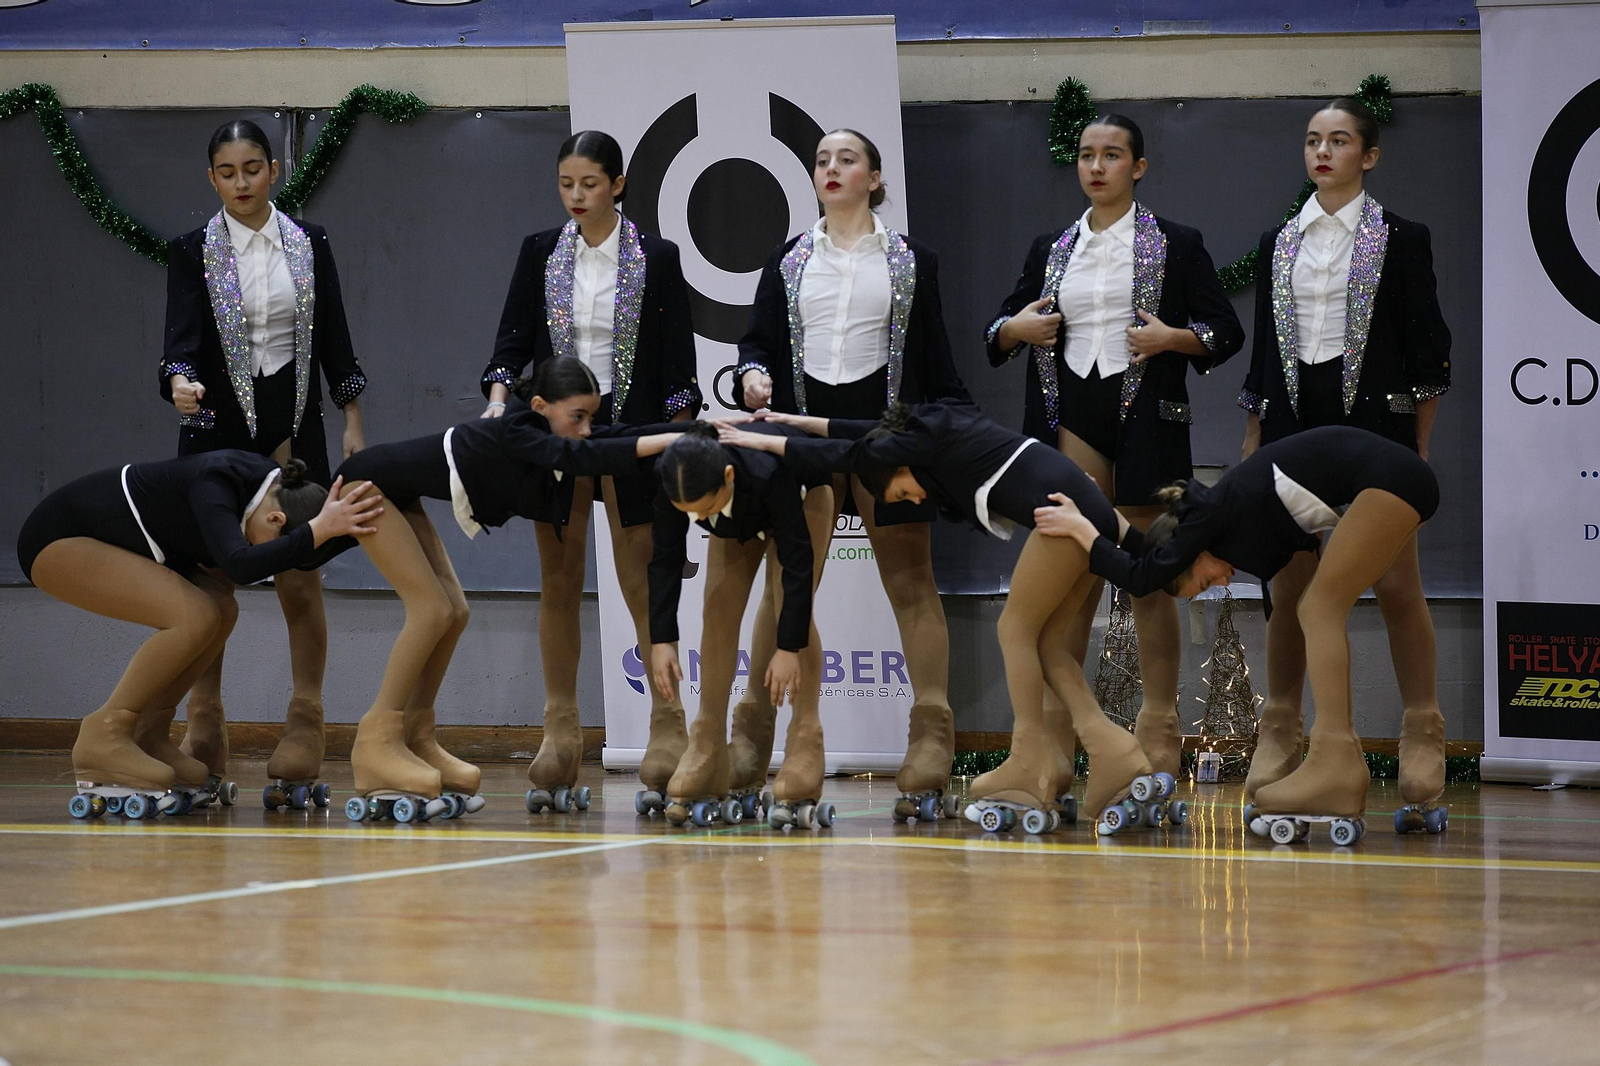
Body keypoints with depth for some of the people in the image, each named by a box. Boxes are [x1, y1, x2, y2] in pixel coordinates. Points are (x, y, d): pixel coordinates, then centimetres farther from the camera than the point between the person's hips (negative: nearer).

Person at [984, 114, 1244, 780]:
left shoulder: (1176, 245, 5)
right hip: (1073, 417, 3)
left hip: (1144, 417, -3)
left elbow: (1227, 330, 3)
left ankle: (1160, 723, 5)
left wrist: (1173, 339, -15)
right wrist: (1015, 329, -2)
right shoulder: (1051, 249, 15)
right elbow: (998, 332, 20)